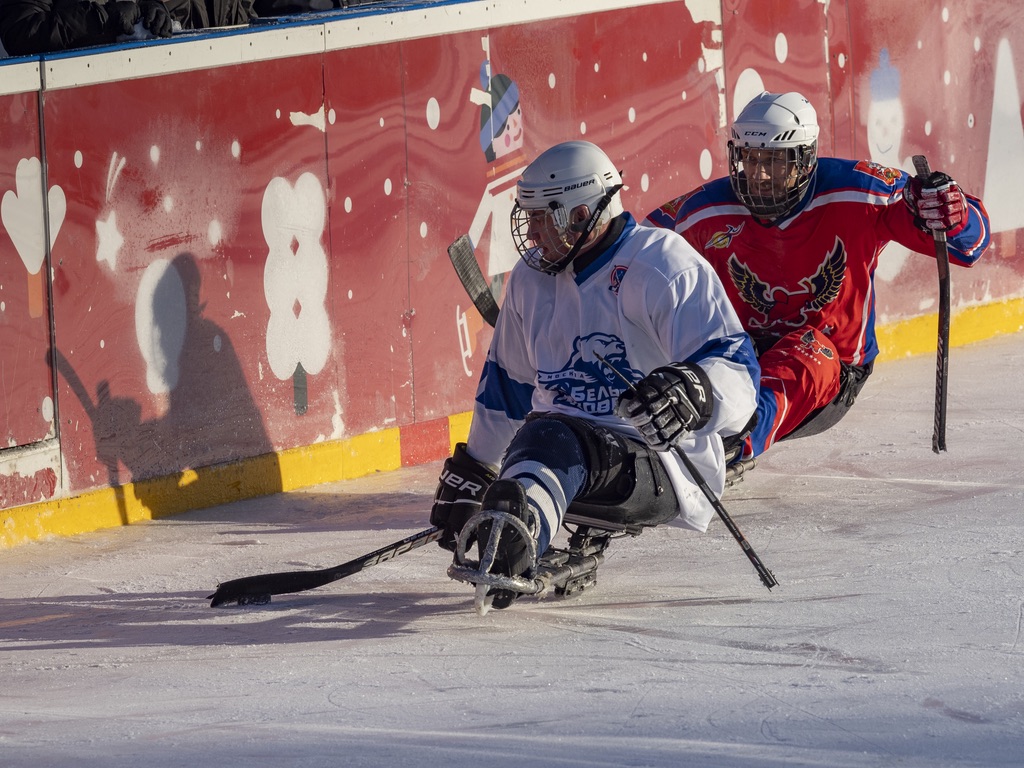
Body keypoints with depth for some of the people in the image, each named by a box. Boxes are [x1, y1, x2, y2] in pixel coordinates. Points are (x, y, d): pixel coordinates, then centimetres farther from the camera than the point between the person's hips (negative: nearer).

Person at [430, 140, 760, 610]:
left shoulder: (665, 268, -12)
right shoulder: (532, 279, 11)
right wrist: (470, 475, 30)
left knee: (550, 440, -40)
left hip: (666, 469, -8)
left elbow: (737, 376, -22)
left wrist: (694, 392, -44)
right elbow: (506, 386, 26)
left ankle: (515, 535, -66)